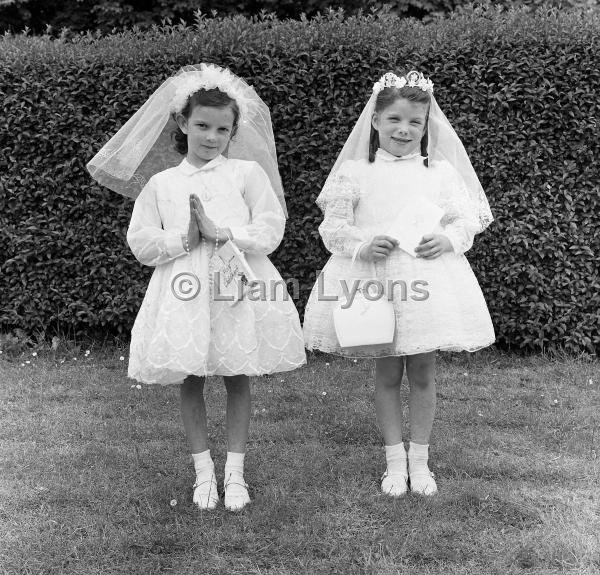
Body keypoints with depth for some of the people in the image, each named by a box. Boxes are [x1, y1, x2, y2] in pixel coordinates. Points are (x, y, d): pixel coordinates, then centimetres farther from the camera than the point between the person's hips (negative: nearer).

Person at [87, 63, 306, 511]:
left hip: (239, 287, -1)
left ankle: (235, 470, 18)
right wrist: (184, 239, -12)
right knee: (190, 380, 7)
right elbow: (140, 243, 3)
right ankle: (203, 470, 22)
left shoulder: (247, 171, 3)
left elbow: (271, 229, -4)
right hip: (184, 291, 2)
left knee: (237, 378, 5)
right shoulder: (160, 182, 8)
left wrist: (220, 232, -15)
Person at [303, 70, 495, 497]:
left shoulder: (442, 171, 6)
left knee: (423, 372, 7)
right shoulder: (356, 172, 2)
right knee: (387, 373, 8)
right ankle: (395, 460, 22)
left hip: (428, 276, 1)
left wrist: (448, 239, -16)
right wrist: (363, 243, -19)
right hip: (373, 276, -1)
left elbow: (468, 218, 5)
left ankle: (420, 459, 23)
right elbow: (333, 226, 0)